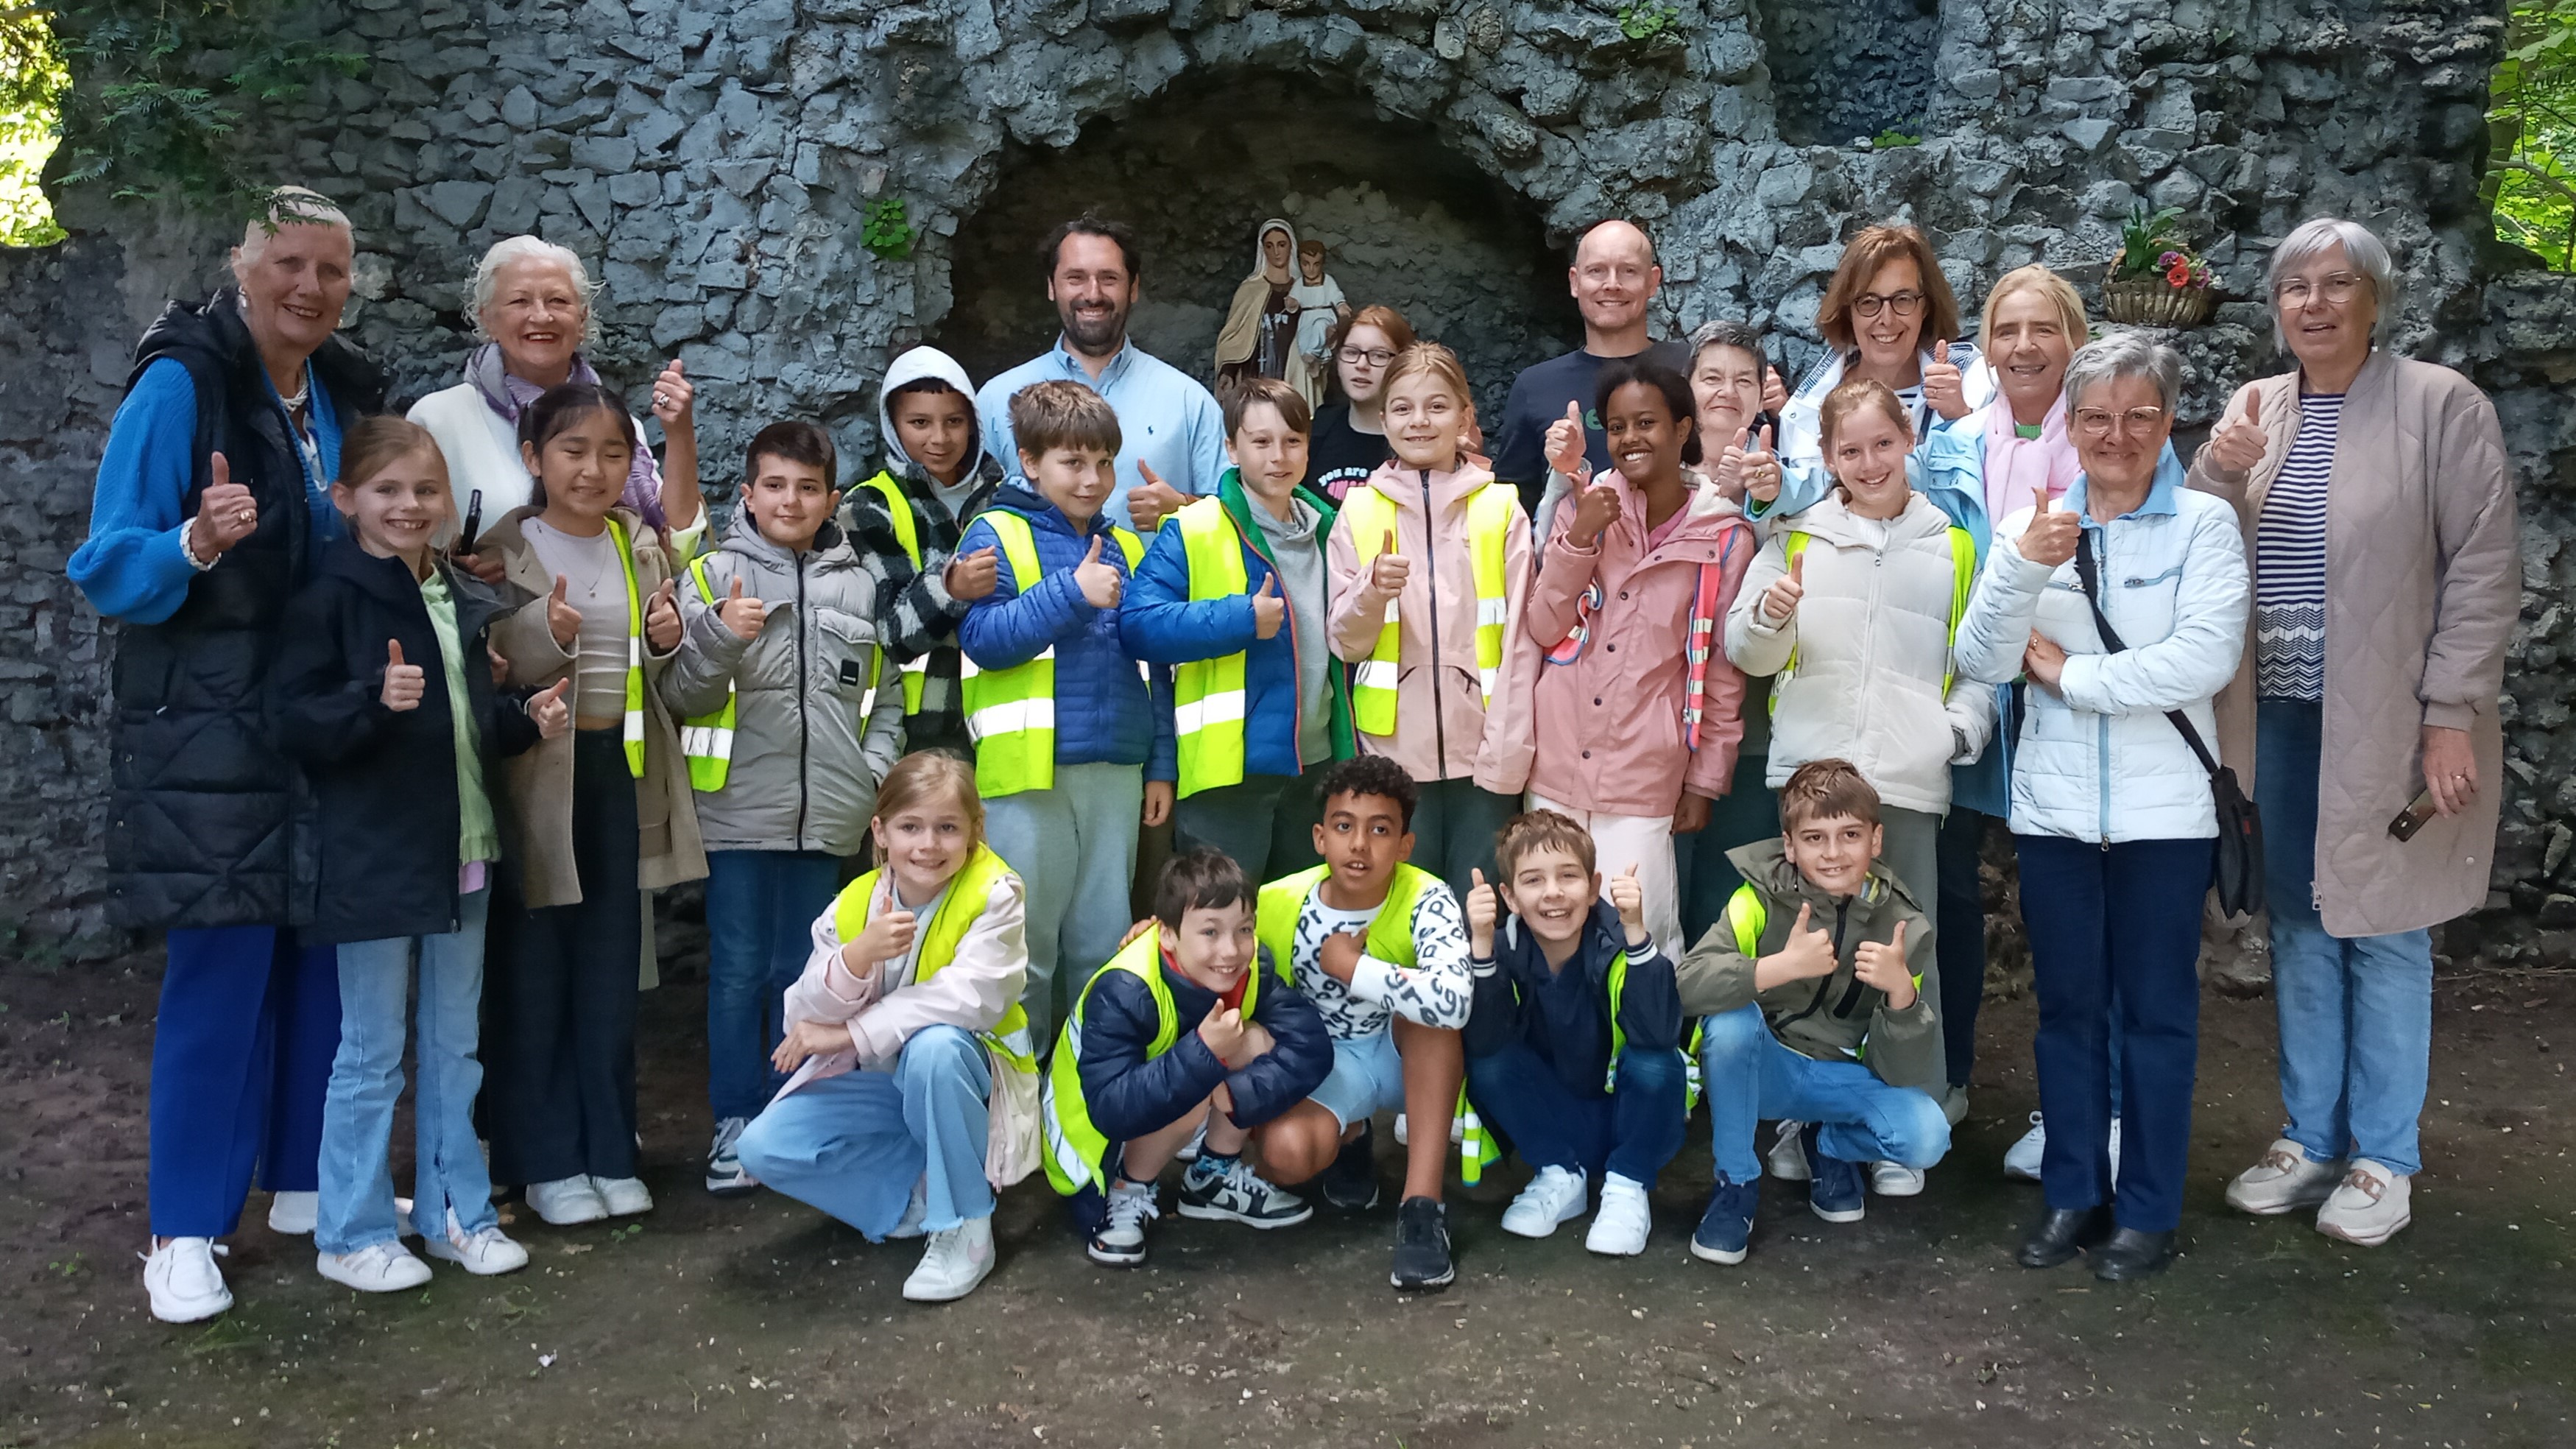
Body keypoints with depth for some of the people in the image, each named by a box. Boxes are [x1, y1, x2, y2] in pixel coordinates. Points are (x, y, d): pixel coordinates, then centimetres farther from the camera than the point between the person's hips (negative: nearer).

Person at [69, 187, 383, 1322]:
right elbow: (109, 567, -11)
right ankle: (185, 1228, 9)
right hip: (212, 729, -6)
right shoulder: (180, 385, -9)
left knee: (324, 949, 10)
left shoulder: (347, 396, 10)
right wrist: (196, 547, -29)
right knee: (220, 961, -4)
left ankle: (307, 1179, 25)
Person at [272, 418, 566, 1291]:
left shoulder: (464, 599, 10)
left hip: (463, 850, 6)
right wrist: (374, 697, -31)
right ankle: (352, 1234, 17)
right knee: (372, 1052, 3)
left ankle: (456, 1211, 27)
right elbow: (294, 726, -15)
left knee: (456, 1044, 14)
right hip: (373, 857, -6)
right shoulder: (330, 597, -10)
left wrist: (529, 720, 2)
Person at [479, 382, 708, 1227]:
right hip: (536, 775, -4)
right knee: (534, 969, 4)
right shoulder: (503, 550, -6)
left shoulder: (640, 545, 8)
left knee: (612, 967, 11)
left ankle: (610, 1151, 22)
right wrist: (542, 634, -26)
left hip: (625, 769, 4)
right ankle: (544, 1161, 16)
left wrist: (667, 641, -4)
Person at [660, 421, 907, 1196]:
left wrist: (874, 775, 1)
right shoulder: (715, 576, 1)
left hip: (828, 814, 2)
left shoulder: (861, 583, 8)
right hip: (739, 810, -2)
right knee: (739, 970, 3)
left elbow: (888, 697, 14)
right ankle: (735, 1123, 16)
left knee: (802, 972, 11)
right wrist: (720, 637, -18)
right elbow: (680, 695, -1)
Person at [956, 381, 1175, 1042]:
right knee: (1025, 946, 2)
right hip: (1028, 773, -4)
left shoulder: (1126, 549, 15)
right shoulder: (996, 535, 1)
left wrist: (1161, 766, 10)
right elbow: (982, 640, -13)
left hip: (1117, 773, 5)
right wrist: (1073, 592, -17)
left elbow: (1153, 664, 15)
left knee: (1105, 945, 11)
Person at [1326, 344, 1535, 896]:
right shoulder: (1359, 510, 5)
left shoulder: (1502, 509, 2)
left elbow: (1518, 641, 0)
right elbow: (1344, 642, 4)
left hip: (1481, 754, -1)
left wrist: (1506, 754, -7)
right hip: (1393, 751, 1)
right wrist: (1371, 592, -17)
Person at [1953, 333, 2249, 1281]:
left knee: (2156, 1009, 7)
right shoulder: (2030, 527, 5)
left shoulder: (2203, 524, -3)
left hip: (2163, 810, -3)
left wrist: (2067, 675, -10)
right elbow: (1980, 662, -4)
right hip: (2053, 806, 3)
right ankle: (2072, 1194, 25)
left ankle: (2148, 1210, 19)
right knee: (2068, 1005, 12)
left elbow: (2205, 658, -17)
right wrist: (2021, 570, -20)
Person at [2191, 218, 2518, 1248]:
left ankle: (2384, 1157, 19)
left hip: (2384, 722, -4)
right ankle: (2310, 1138, 26)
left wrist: (2451, 715, -14)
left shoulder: (2440, 405, -5)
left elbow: (2483, 572, -8)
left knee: (2381, 931, 5)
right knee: (2300, 926, 12)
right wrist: (2218, 474, -11)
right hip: (2279, 718, 4)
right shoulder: (2253, 411, 8)